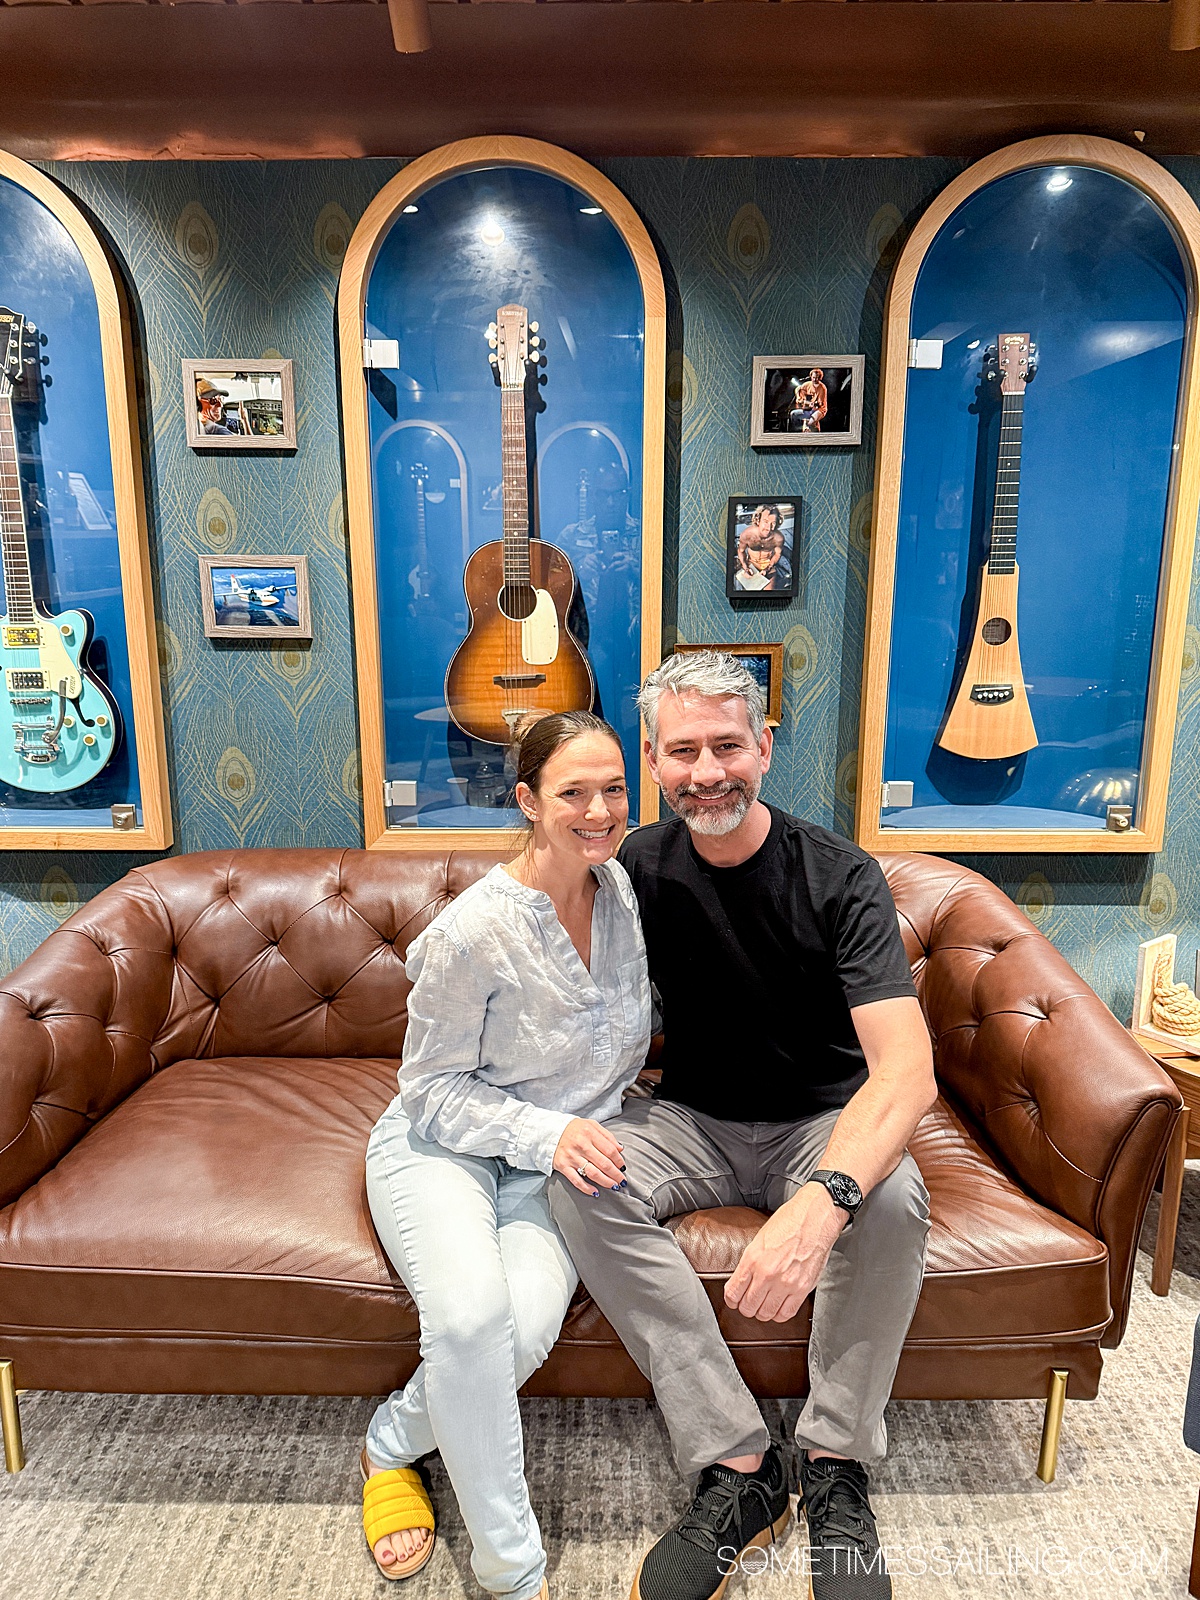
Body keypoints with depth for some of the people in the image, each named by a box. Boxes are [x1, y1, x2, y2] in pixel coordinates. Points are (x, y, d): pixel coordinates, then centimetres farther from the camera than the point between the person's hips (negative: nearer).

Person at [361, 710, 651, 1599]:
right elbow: (432, 1089, -11)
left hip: (560, 1158, 4)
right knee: (472, 1308, -32)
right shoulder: (476, 931, -22)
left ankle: (394, 1443, 8)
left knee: (530, 1324, -24)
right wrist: (546, 1133, -23)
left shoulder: (624, 887, -5)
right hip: (442, 1146, -3)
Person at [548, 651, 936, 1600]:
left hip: (822, 1123, -2)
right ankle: (739, 1467, -16)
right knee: (579, 1179, -26)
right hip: (693, 1121, 3)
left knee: (894, 1198, -34)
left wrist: (822, 1200, -46)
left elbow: (907, 1069, -29)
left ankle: (835, 1467, -8)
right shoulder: (641, 868, -7)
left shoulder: (838, 878, -18)